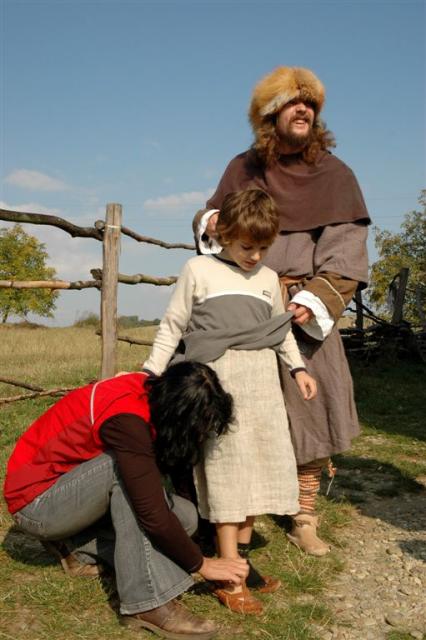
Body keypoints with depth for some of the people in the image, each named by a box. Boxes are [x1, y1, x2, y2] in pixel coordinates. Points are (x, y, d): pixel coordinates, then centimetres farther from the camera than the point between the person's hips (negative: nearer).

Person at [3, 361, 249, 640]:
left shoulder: (155, 391, -9)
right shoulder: (126, 420, -34)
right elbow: (153, 514, -33)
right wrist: (200, 564, -19)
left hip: (76, 487, 8)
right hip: (36, 500, -8)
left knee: (185, 516, -7)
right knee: (127, 466, -33)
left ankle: (80, 545, 5)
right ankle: (147, 603, -26)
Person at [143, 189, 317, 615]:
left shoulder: (268, 278, 15)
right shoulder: (199, 269, 3)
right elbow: (173, 325, 5)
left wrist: (297, 368, 14)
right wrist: (152, 371, 1)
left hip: (263, 380, 5)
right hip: (219, 377, -5)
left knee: (260, 467, 7)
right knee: (227, 470, -6)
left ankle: (241, 557, 21)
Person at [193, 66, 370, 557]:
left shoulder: (335, 176, 4)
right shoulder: (244, 169, 9)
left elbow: (346, 251, -3)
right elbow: (211, 218, 19)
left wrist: (314, 301, -17)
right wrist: (209, 223, -6)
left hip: (305, 313, -1)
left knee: (308, 410, -3)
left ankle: (304, 521, 10)